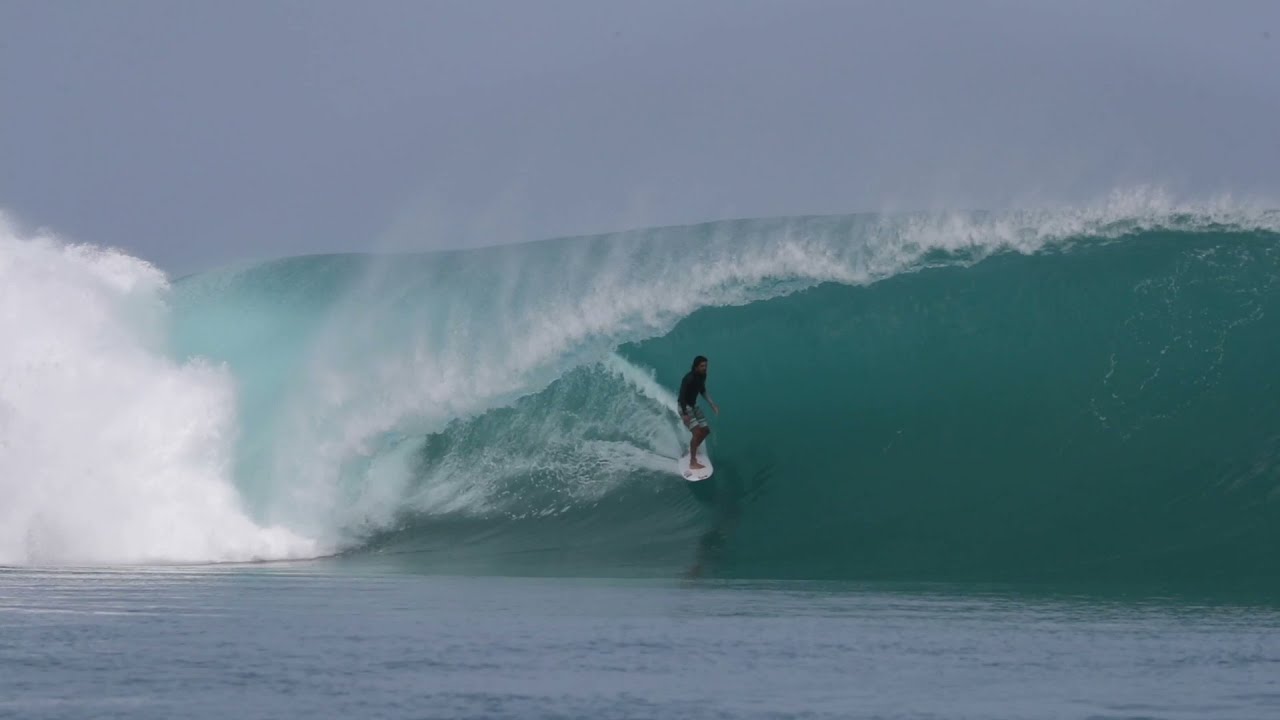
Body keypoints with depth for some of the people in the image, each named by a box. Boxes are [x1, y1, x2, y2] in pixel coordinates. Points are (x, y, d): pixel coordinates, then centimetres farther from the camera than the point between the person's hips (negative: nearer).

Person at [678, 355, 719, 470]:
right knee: (697, 432, -20)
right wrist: (685, 414, -34)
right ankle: (693, 463, -20)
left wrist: (712, 404, 13)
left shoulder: (702, 376, -1)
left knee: (705, 430, 13)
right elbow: (682, 395, -29)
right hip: (685, 406, -9)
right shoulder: (689, 378, -28)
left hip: (693, 405, 9)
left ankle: (692, 449, 38)